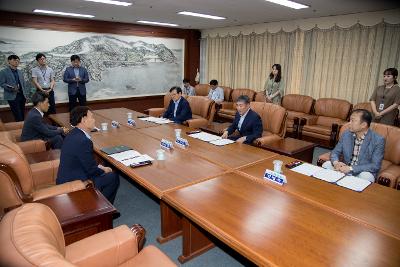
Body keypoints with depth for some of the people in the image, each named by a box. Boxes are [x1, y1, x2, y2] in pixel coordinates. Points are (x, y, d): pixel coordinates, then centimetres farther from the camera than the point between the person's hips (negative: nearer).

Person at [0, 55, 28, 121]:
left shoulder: (20, 72, 17)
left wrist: (25, 95, 12)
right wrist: (11, 88, -22)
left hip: (22, 95, 5)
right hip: (12, 96, -5)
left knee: (22, 115, 6)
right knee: (18, 116, -9)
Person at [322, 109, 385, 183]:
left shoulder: (378, 140, -15)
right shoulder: (346, 134, -1)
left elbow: (375, 166, -19)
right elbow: (335, 152, 3)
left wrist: (351, 168, -29)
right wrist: (335, 162, -21)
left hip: (364, 172, -3)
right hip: (345, 169, 4)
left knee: (365, 176, -36)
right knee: (327, 165, -19)